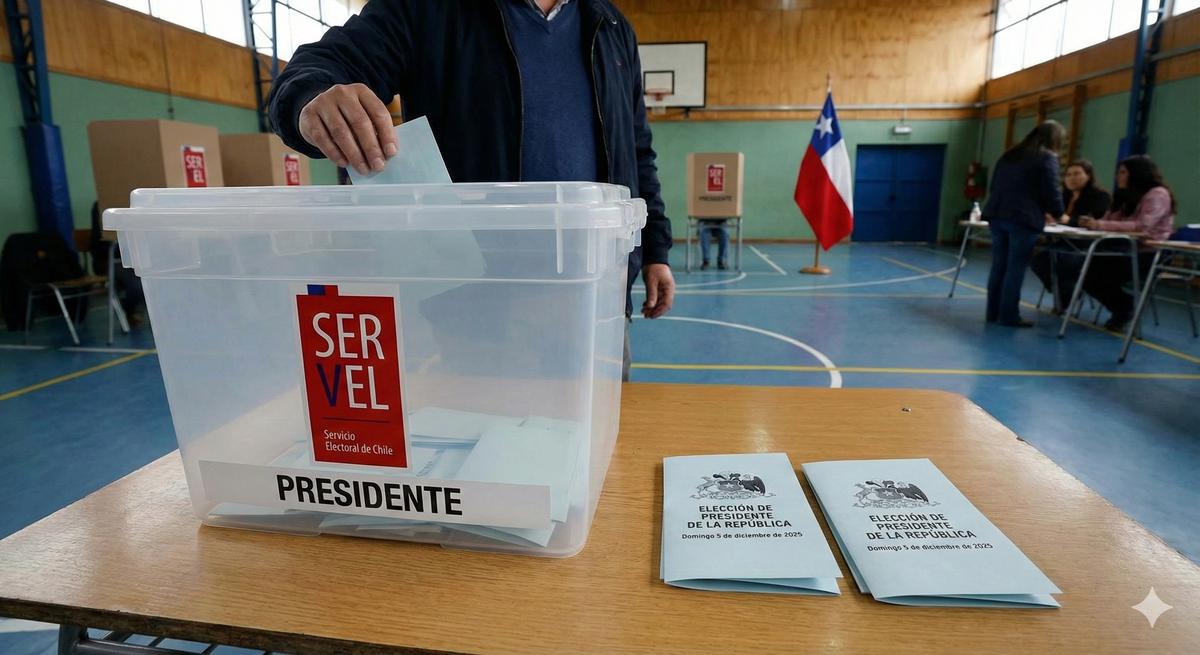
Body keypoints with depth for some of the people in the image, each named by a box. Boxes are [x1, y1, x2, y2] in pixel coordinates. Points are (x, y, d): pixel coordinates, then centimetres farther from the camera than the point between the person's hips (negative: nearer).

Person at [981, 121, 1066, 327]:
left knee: (998, 266, 8)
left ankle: (993, 312, 10)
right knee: (1015, 269, -4)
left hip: (997, 215, 6)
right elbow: (1051, 191, -4)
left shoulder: (1009, 154, 21)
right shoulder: (1048, 158, 0)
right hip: (1023, 218, -6)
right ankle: (1009, 316, -2)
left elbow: (995, 186, 25)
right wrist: (1058, 213, 12)